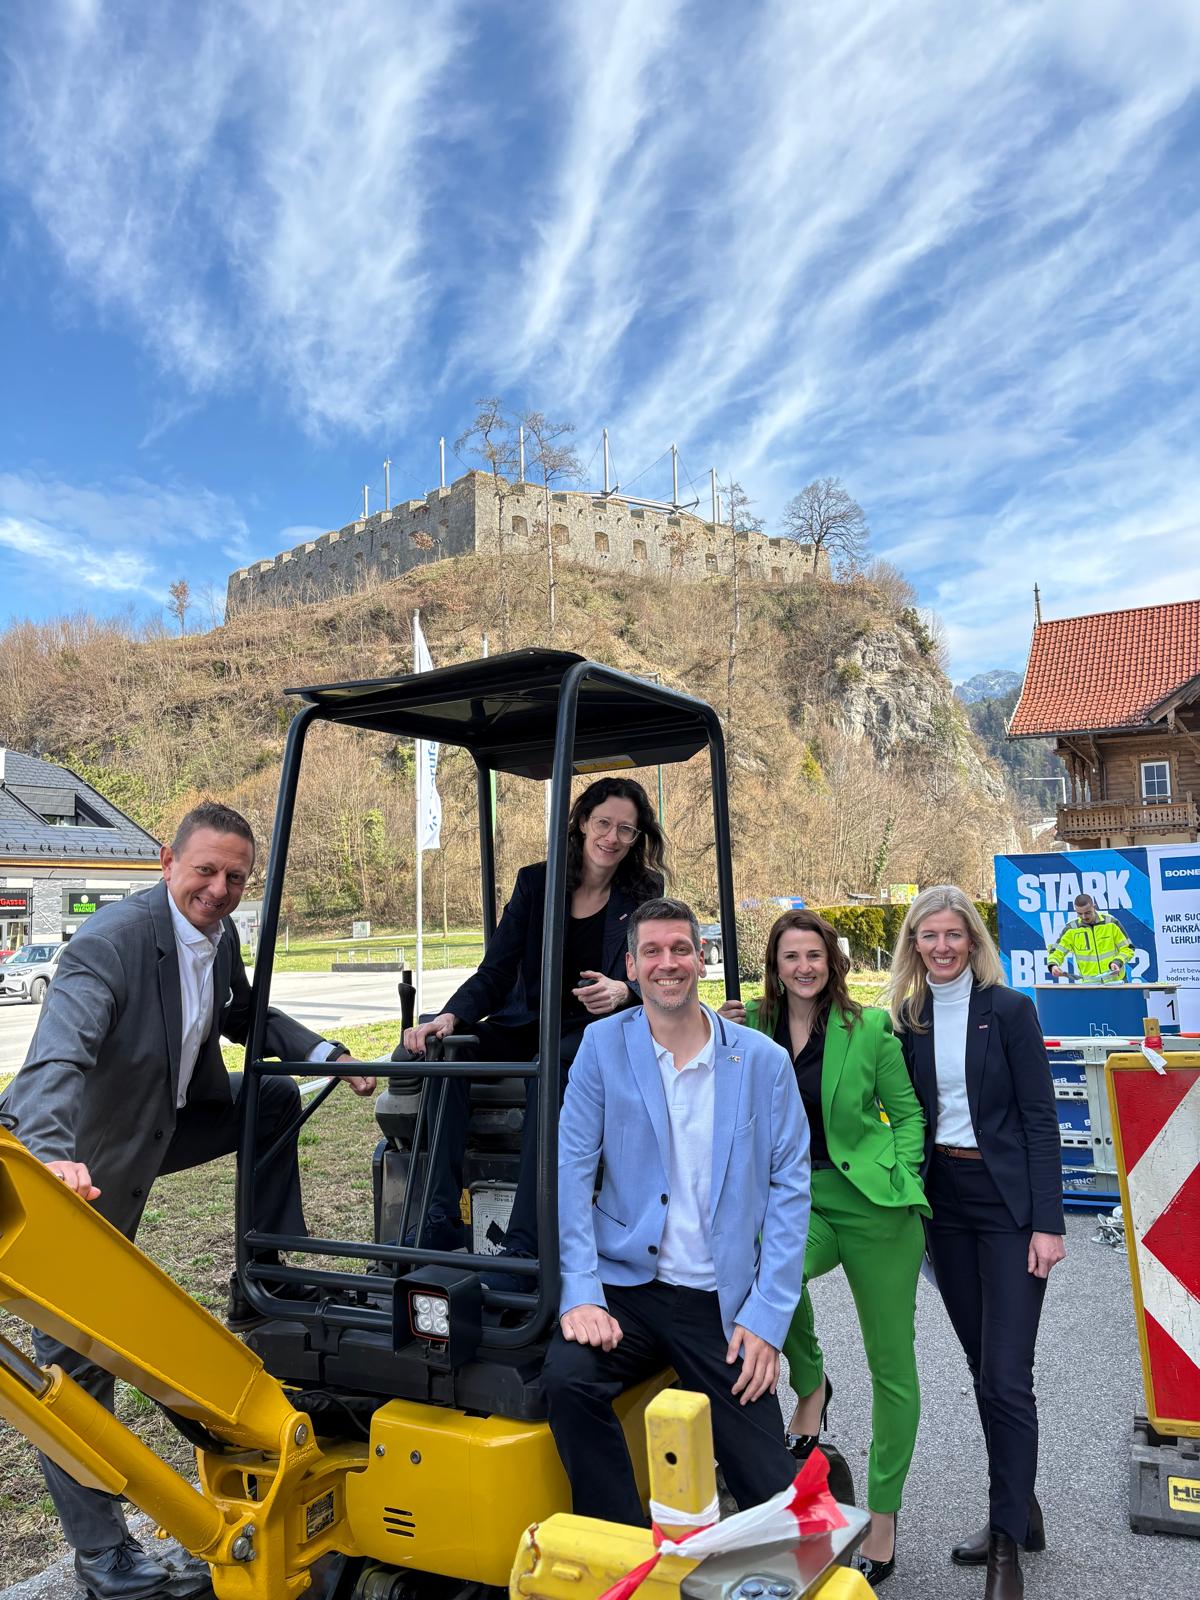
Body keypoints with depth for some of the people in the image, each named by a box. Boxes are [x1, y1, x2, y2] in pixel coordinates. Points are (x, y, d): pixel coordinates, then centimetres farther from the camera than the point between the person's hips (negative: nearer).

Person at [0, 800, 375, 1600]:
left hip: (161, 1125, 7)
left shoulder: (220, 935, -4)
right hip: (78, 1162, -7)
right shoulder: (114, 938, -28)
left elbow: (245, 1016, 13)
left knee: (277, 1099, 5)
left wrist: (329, 1055, -1)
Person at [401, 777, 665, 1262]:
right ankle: (440, 1218, -25)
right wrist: (449, 1017, -18)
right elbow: (494, 972, 1)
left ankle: (525, 1246, -38)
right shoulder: (535, 883, 5)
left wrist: (623, 991, -29)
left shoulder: (643, 894, 3)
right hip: (526, 1025, 3)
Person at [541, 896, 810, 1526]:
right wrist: (580, 1293, -14)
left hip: (724, 1301, 1)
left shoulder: (764, 1060, -1)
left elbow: (790, 1186, 0)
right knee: (566, 1377, -27)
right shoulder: (603, 1045, -2)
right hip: (626, 1286, 0)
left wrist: (767, 1317, -6)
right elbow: (570, 1169, -4)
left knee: (771, 1494, -4)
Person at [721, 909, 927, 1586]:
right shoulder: (752, 1026, 2)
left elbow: (908, 1113, 4)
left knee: (893, 1364, 6)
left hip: (872, 1203, -1)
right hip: (796, 1201, 2)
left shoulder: (869, 1028, -4)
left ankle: (883, 1514, 28)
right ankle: (811, 1385, 3)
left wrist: (901, 1183, -8)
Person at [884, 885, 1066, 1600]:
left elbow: (1040, 1118, -9)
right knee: (984, 1370, 14)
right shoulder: (909, 1018, 3)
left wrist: (1048, 1222, -13)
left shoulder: (1009, 1010, -8)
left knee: (1007, 1376, -4)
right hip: (944, 1201, 5)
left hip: (1007, 1201, -4)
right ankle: (1021, 1512, 31)